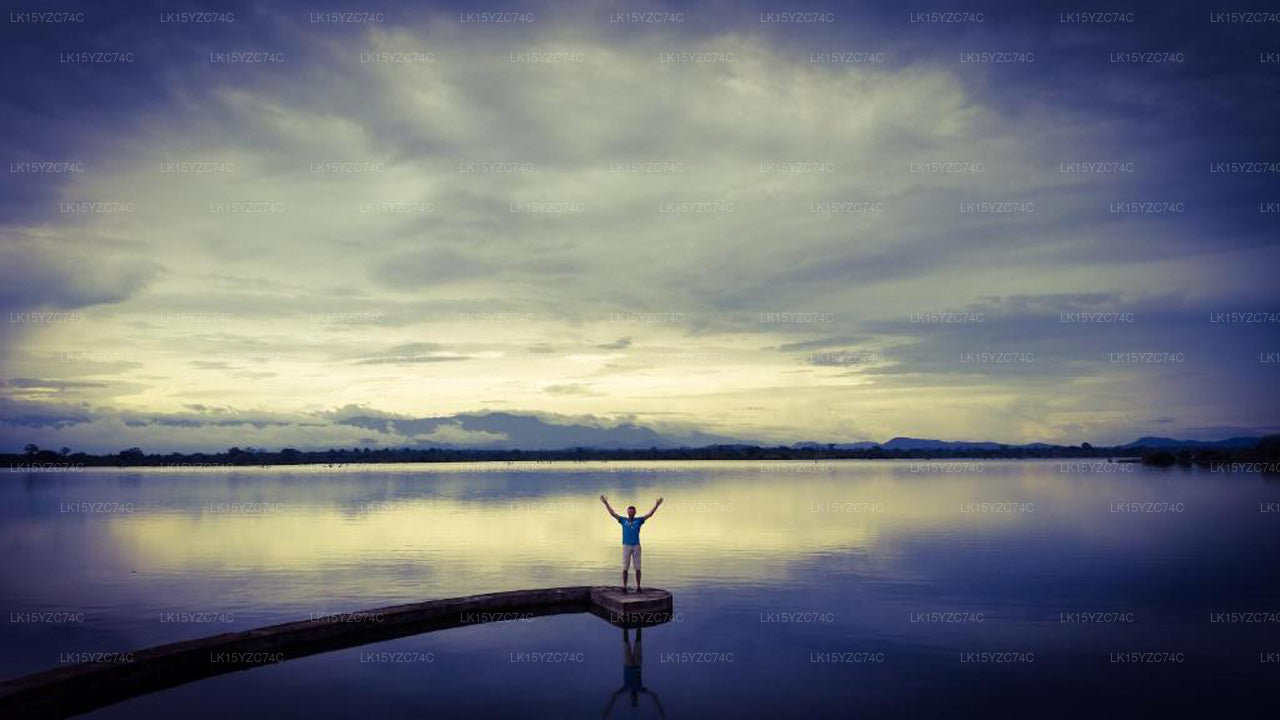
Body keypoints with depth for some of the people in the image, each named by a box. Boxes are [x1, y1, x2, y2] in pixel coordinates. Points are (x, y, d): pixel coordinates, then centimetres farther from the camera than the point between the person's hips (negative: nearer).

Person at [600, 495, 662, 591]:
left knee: (637, 568, 0)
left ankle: (638, 587, 7)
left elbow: (650, 514, 0)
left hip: (636, 546, 0)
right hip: (626, 546, 0)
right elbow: (612, 513, 0)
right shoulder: (623, 520, 7)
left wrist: (657, 505, -10)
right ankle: (624, 587, 4)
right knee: (625, 568, -3)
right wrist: (606, 503, -10)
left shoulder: (639, 520, 8)